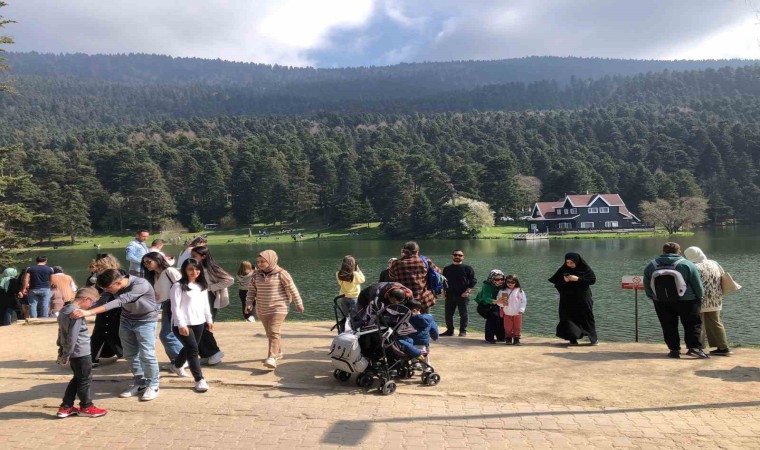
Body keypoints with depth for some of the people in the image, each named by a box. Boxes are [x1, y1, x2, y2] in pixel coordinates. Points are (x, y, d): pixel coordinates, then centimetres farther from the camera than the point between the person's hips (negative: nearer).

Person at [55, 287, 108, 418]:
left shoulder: (65, 309, 10)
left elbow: (62, 333, 18)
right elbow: (72, 337, -24)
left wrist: (62, 351, 23)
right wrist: (66, 356, -16)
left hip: (74, 352, 10)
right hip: (80, 352, -10)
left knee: (77, 378, 20)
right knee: (85, 379, 6)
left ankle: (65, 407, 23)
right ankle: (86, 407, 19)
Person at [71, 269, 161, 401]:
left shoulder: (141, 284, -36)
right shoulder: (113, 286, -14)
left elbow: (119, 302, -44)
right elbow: (102, 301, -19)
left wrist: (89, 312, -51)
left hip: (145, 321, -6)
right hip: (126, 320, 6)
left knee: (147, 354, -6)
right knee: (130, 354, 9)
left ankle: (153, 386, 10)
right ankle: (140, 384, 24)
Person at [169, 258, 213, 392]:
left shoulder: (202, 286, 11)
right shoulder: (178, 286, -10)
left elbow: (206, 304, 17)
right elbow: (175, 307, -14)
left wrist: (209, 320, 15)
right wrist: (181, 324, -20)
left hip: (199, 323, 7)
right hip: (184, 324, -7)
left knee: (189, 348, 20)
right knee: (193, 349, -11)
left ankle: (177, 366, 47)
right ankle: (199, 380, -8)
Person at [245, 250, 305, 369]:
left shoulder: (281, 274, -10)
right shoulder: (256, 275, 3)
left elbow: (292, 289, -4)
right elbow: (252, 290, 11)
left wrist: (299, 304, -1)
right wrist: (249, 303, -4)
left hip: (278, 308, -6)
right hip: (262, 309, 6)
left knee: (274, 332, -18)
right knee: (269, 333, 15)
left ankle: (272, 358, -22)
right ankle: (278, 352, 33)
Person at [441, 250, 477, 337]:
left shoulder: (467, 268, 1)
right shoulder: (447, 269, 13)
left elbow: (473, 281, -2)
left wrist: (467, 291, -11)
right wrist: (443, 291, 5)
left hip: (463, 295, -4)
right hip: (450, 295, 4)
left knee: (464, 314, -1)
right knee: (448, 314, 6)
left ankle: (463, 331, 9)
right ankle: (450, 330, 17)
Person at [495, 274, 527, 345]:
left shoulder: (520, 291, -4)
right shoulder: (502, 291, 0)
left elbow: (523, 301, -3)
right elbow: (498, 301, 0)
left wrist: (521, 310, -12)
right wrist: (502, 303, -21)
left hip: (517, 313, -1)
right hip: (507, 313, 1)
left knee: (517, 327, 4)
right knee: (508, 327, 8)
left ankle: (516, 339, 14)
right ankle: (508, 339, 21)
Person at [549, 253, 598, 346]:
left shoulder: (585, 268, -6)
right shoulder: (563, 269, 0)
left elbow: (593, 279, -12)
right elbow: (555, 282, 3)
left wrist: (578, 279, -22)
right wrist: (564, 280, -19)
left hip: (583, 298, -1)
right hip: (568, 299, 2)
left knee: (588, 316, 3)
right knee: (569, 317, -4)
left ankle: (594, 338, 15)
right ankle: (572, 339, 3)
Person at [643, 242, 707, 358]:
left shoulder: (651, 265, 5)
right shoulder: (686, 264, -4)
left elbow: (647, 287, 9)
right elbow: (698, 286, -2)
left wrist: (654, 297, 20)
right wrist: (700, 297, 13)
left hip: (661, 302, 2)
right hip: (686, 301, -2)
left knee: (669, 326, 9)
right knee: (693, 324, 7)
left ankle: (674, 350, 9)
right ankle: (694, 347, -2)